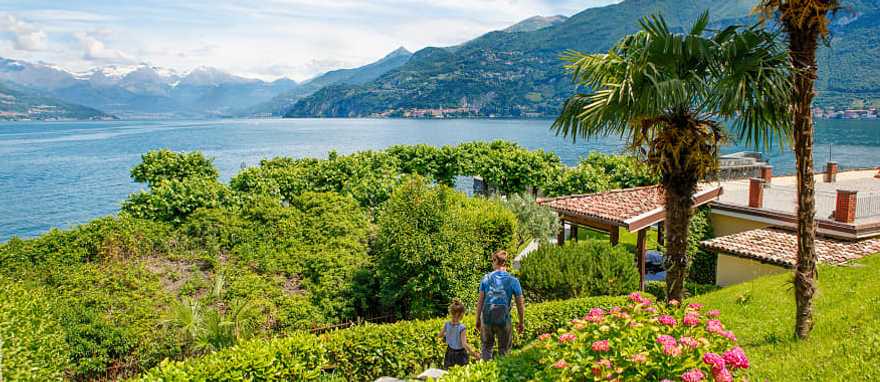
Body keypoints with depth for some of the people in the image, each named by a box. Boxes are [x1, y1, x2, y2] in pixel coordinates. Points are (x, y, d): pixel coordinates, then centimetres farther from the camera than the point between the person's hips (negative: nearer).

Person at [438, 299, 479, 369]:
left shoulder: (447, 324, -8)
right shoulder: (462, 328, -22)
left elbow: (439, 335, 9)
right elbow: (464, 344, -25)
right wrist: (474, 354, -20)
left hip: (450, 352, 5)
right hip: (460, 353, -5)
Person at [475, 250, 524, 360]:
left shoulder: (486, 278, -2)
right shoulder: (513, 281, -4)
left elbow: (480, 301, 0)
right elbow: (520, 304, -1)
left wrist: (478, 319, 9)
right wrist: (521, 322, 11)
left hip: (487, 317, 1)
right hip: (504, 319, -1)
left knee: (487, 346, 19)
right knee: (504, 350, 14)